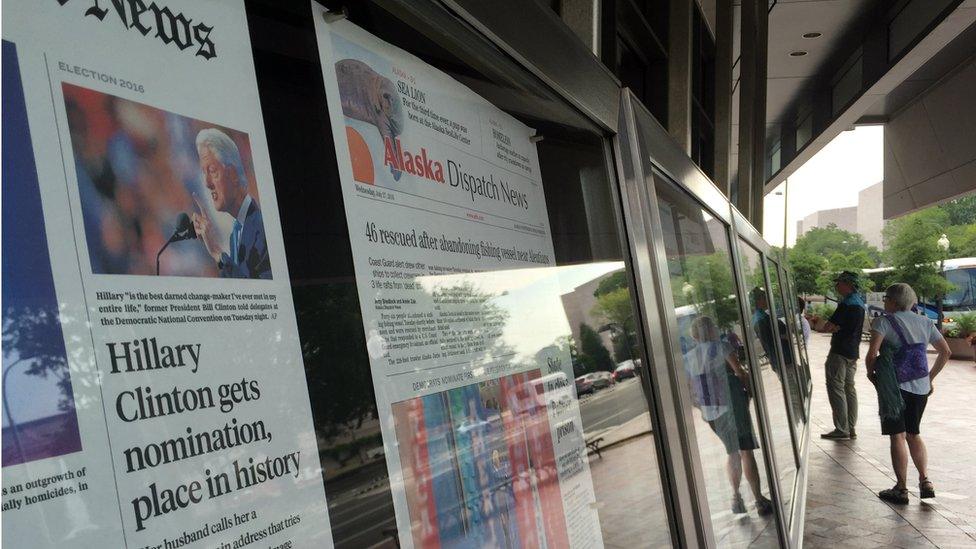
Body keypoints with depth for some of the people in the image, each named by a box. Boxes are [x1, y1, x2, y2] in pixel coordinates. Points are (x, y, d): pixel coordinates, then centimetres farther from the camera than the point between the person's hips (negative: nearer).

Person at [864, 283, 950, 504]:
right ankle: (925, 480, 9)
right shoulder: (925, 322, 10)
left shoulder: (884, 321, -8)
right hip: (921, 386, 5)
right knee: (913, 434, 19)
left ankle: (901, 489, 5)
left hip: (894, 385, -5)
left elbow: (872, 353, -19)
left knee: (897, 436, 1)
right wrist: (931, 377, 19)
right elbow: (945, 352, 12)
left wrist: (871, 372, 0)